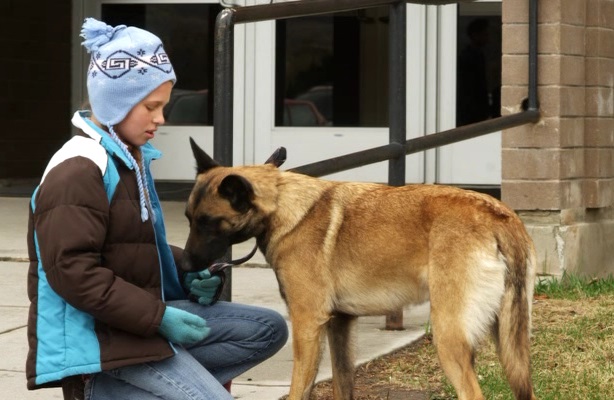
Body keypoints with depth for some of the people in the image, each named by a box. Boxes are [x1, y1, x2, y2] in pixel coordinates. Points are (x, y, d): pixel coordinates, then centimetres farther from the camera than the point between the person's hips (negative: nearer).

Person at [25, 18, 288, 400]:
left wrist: (187, 273, 5)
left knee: (268, 329, 8)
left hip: (141, 314, 10)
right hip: (97, 333, -10)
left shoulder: (131, 157, 13)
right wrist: (158, 317, -22)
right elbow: (73, 272, -24)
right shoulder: (78, 171, -18)